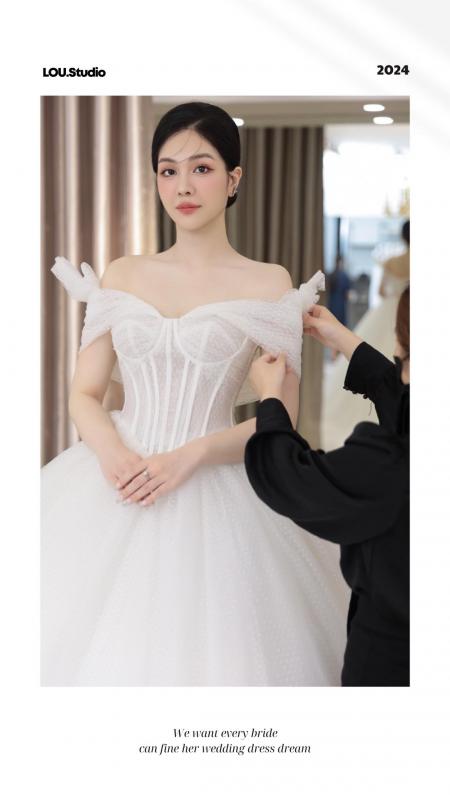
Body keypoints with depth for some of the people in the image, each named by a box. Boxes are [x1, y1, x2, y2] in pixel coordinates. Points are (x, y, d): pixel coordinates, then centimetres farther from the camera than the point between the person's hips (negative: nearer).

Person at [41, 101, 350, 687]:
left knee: (200, 648, 1)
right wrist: (112, 452, -13)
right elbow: (84, 395, 7)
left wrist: (191, 454, -17)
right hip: (113, 485, 3)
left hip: (210, 495, -2)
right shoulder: (122, 275, 8)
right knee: (85, 645, 4)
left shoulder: (269, 284, 0)